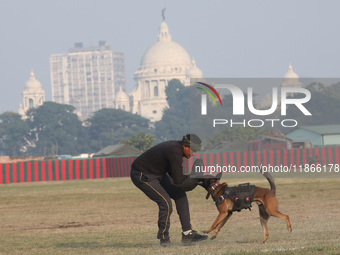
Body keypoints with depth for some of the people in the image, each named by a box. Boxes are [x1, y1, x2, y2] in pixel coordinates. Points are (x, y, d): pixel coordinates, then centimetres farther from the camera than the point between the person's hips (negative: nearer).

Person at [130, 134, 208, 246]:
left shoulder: (176, 147, 0)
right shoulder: (175, 153, -30)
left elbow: (173, 174, 12)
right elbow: (179, 181, -30)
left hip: (158, 174, 10)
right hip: (142, 175, -10)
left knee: (180, 195, 5)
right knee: (165, 202, -19)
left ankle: (187, 234, 8)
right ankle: (163, 237, -1)